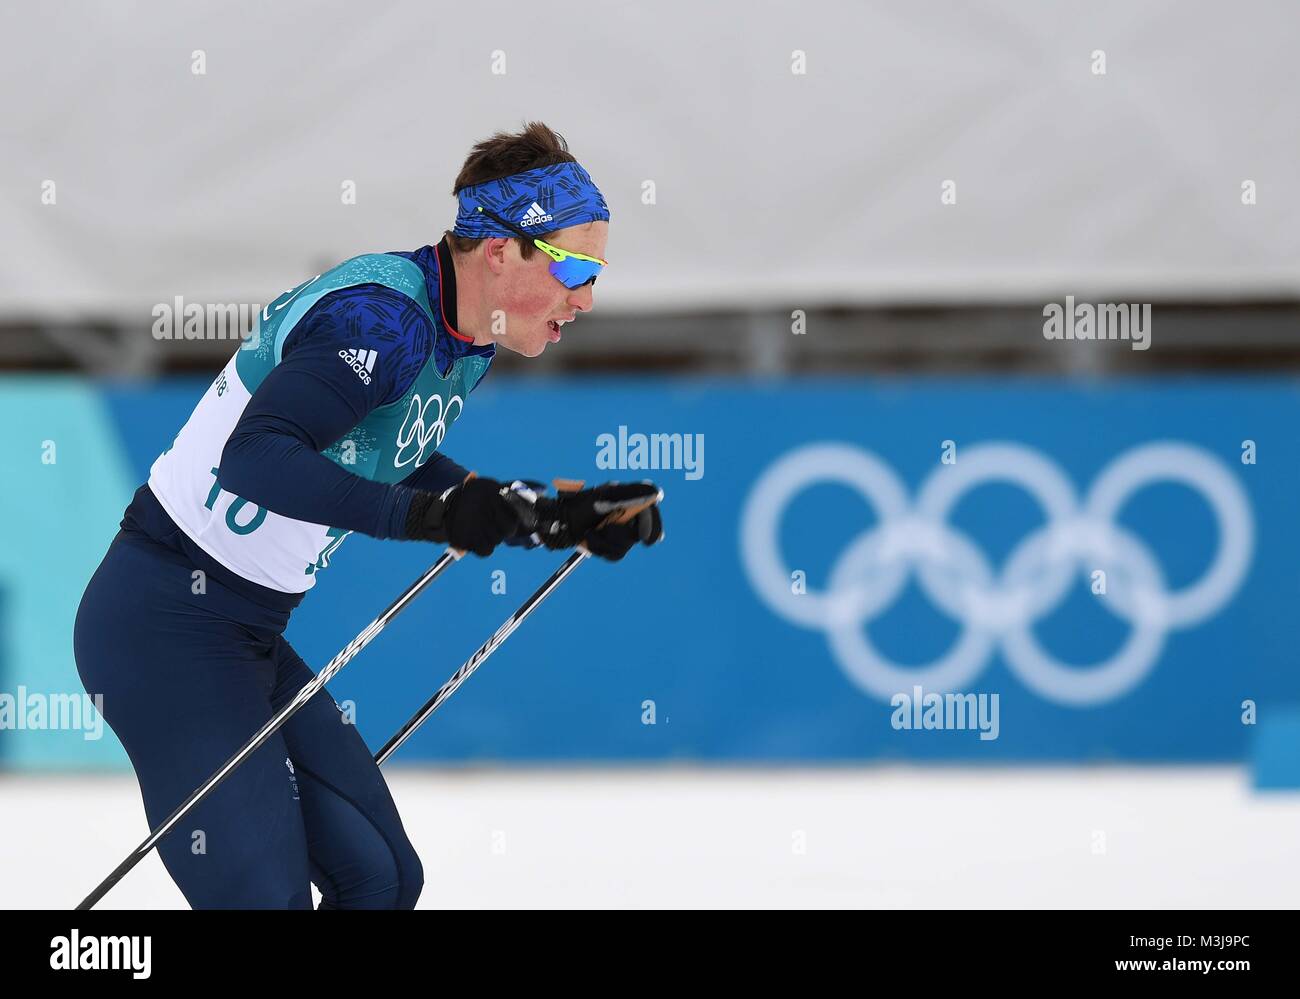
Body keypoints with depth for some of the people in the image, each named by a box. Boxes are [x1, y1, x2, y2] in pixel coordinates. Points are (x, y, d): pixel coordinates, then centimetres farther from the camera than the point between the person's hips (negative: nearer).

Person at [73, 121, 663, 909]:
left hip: (247, 636, 10)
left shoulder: (467, 342, 7)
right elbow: (255, 458, -35)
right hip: (171, 629, -10)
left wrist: (563, 517, 12)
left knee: (382, 879, 9)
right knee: (263, 896, -16)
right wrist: (427, 515, -43)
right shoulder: (380, 318, -23)